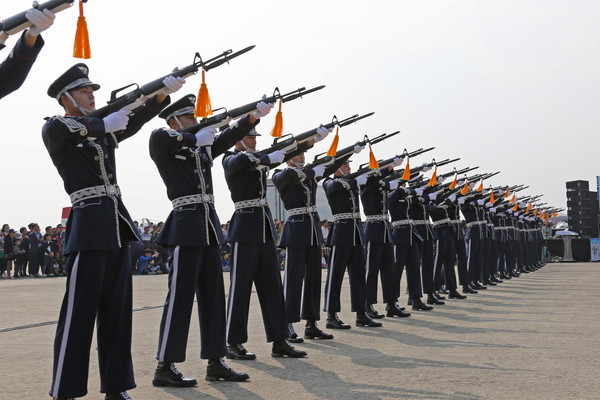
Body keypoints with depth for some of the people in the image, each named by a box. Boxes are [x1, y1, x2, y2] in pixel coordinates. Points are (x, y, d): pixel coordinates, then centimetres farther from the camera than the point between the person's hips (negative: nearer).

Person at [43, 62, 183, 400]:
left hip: (117, 224, 7)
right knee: (80, 311, -7)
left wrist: (163, 92, -6)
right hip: (89, 225, -7)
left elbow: (136, 121, 7)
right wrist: (108, 122, -18)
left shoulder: (103, 129, 19)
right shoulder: (55, 129, 1)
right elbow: (68, 129, -23)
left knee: (117, 309, 8)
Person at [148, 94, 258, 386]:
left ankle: (216, 362, 16)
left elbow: (229, 137, 12)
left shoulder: (202, 148, 19)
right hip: (186, 227, -8)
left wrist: (254, 116, -1)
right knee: (180, 296, -7)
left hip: (209, 226, 8)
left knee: (213, 296, 9)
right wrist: (195, 138, -13)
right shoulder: (164, 146, -1)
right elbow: (158, 136, -23)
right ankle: (165, 368, -1)